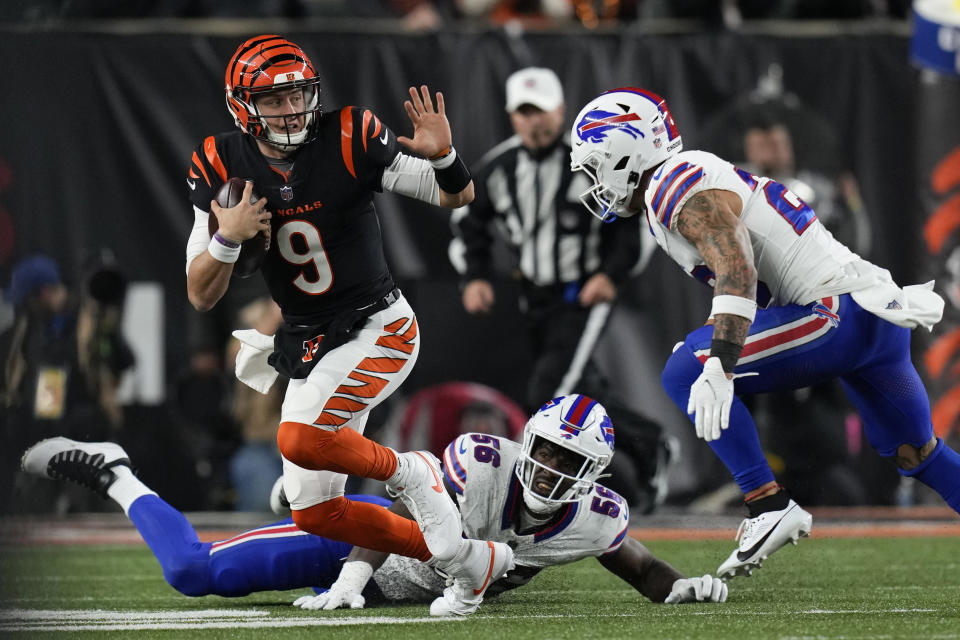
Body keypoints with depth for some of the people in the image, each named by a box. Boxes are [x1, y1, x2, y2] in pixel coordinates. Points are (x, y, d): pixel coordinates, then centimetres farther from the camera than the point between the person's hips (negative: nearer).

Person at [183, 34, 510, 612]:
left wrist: (443, 155, -31)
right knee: (315, 513, 6)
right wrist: (227, 237, -25)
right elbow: (202, 297, -6)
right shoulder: (223, 168, -7)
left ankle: (409, 473, -1)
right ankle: (468, 559, 18)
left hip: (378, 327, -6)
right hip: (308, 346, 6)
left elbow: (458, 196, -8)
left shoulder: (349, 141, -15)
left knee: (302, 439, -29)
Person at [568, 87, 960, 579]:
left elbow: (736, 271, -26)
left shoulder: (681, 187, -12)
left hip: (838, 309, -10)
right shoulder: (682, 184, 20)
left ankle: (770, 506, -13)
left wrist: (719, 367, -34)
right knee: (917, 456, 23)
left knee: (684, 372, -11)